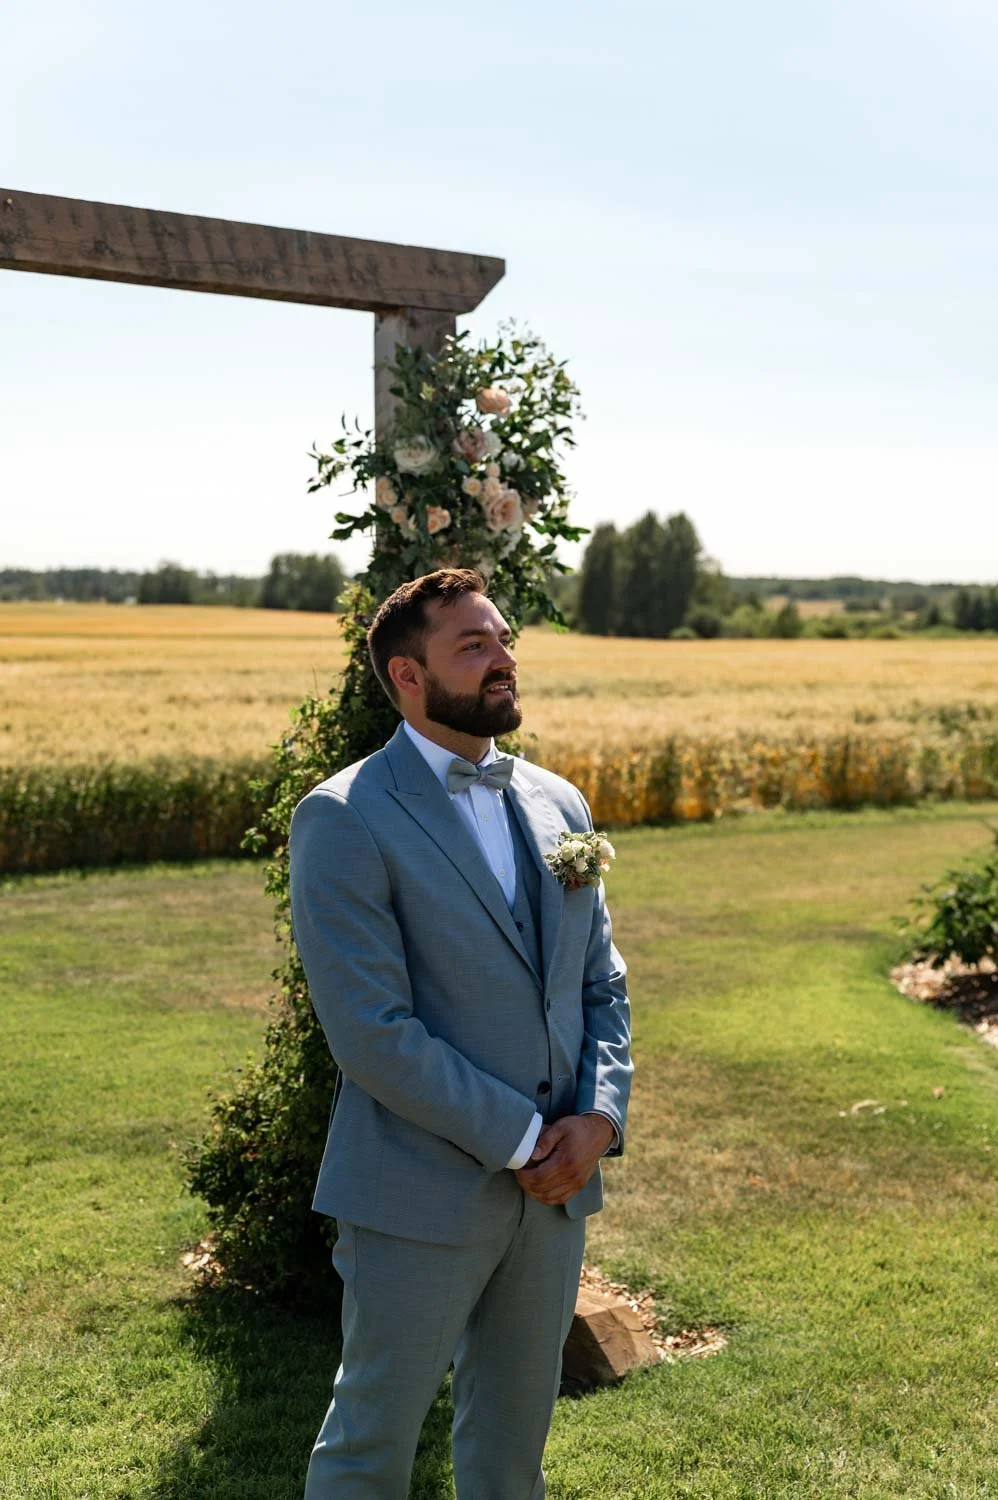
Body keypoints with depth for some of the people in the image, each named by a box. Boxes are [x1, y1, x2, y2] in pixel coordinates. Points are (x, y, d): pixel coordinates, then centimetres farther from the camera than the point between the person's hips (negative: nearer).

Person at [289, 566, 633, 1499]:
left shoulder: (558, 804, 8)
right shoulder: (343, 819, -14)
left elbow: (603, 984, 11)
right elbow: (371, 1033, -19)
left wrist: (600, 1116, -6)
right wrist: (522, 1138, -16)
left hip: (555, 1183, 6)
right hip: (422, 1195, -6)